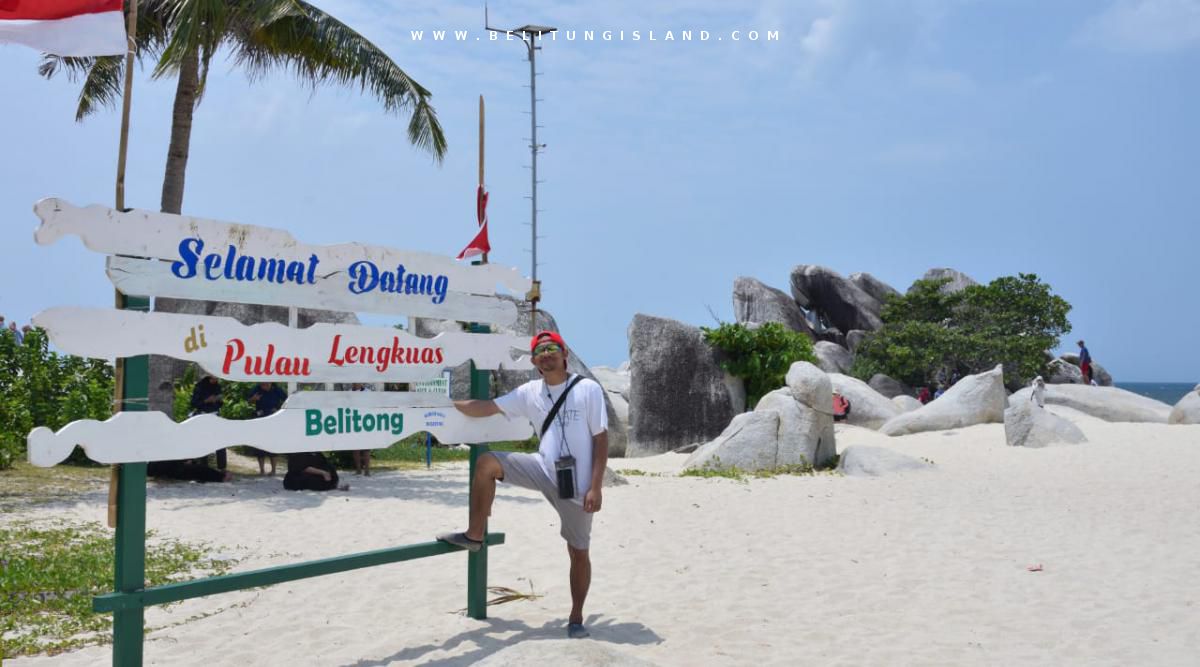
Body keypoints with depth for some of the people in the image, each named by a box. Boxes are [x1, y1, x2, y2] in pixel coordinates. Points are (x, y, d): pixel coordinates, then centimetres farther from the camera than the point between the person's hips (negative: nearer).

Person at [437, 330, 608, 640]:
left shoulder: (588, 389, -10)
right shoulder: (530, 392, 2)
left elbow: (601, 439, -11)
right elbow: (486, 408, 3)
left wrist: (595, 487, -16)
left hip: (576, 484, -4)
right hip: (545, 470, 4)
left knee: (578, 552, 5)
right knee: (487, 463, -11)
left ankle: (576, 618, 22)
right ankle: (475, 535, -1)